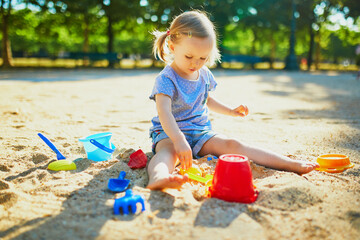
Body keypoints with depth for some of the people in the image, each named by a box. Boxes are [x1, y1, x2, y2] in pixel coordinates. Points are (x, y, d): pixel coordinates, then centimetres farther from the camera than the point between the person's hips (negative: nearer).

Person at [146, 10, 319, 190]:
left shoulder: (204, 74, 5)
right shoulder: (166, 79, -17)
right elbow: (163, 112, -34)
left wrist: (231, 111, 19)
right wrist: (179, 140, -49)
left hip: (201, 132, 4)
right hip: (169, 134, -4)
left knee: (231, 145, -16)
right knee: (169, 150, -38)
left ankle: (291, 164, -23)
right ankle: (158, 178, -71)